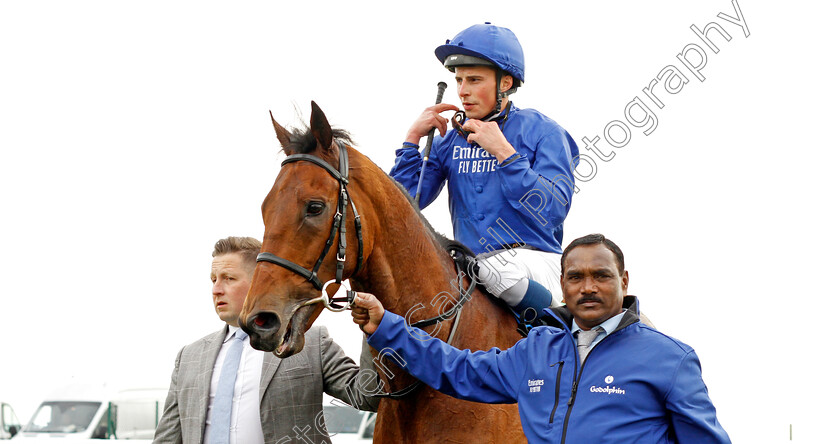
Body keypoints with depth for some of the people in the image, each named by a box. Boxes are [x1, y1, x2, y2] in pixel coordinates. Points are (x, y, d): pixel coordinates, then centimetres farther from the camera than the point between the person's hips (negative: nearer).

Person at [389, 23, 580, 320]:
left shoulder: (542, 132, -1)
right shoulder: (450, 138, 12)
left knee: (495, 266, -37)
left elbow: (554, 210, -15)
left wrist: (503, 152, -16)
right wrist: (413, 138, 0)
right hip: (470, 266, 5)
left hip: (534, 261, -5)